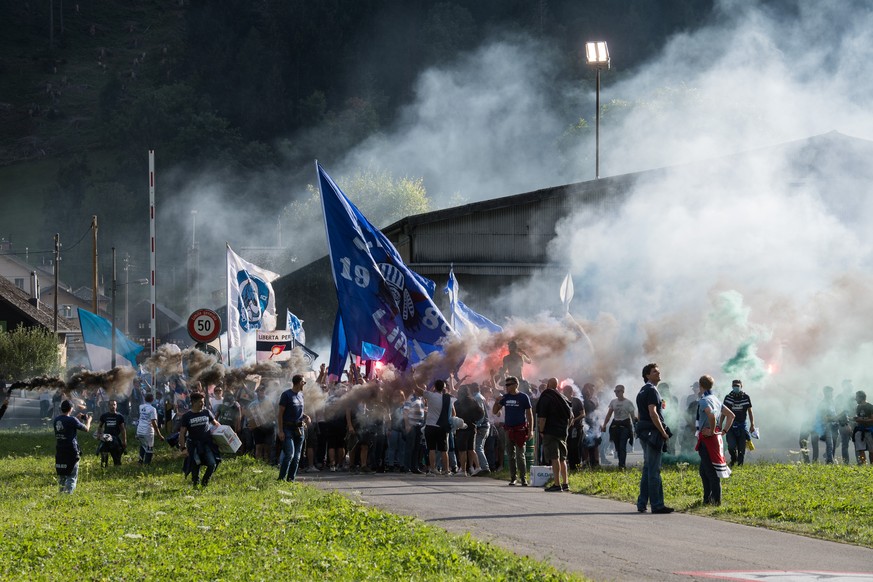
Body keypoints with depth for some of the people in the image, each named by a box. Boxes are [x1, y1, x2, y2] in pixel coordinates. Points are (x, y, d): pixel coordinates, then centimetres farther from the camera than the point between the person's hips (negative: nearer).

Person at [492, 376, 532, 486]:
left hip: (520, 429, -5)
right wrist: (497, 402, -8)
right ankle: (513, 477, 14)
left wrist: (530, 430, -8)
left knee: (520, 455, -8)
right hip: (508, 430, 5)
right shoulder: (505, 397, 10)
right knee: (510, 455, 7)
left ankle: (523, 478, -4)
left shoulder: (523, 397, -2)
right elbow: (494, 411, 13)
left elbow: (529, 414, -2)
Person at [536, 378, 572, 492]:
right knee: (562, 458, 15)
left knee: (554, 458, -9)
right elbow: (571, 416, 16)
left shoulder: (545, 398, -10)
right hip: (563, 432, 7)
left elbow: (542, 418, -16)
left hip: (550, 431, -7)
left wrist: (541, 431, -8)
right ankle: (565, 483, 16)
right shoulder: (562, 398, 13)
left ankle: (557, 484, -12)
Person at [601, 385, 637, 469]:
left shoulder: (628, 403, -5)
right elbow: (609, 415, 14)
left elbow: (633, 416, -5)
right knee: (617, 447, 4)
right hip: (615, 425, 5)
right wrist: (604, 425, 7)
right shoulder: (613, 402, 9)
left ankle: (622, 464, -17)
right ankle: (622, 464, 14)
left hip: (625, 425, -5)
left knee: (622, 446, -14)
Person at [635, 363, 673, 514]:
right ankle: (657, 505, -10)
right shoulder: (651, 390, -12)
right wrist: (664, 433, -16)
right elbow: (653, 413, -20)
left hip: (644, 434, 10)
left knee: (647, 470, 13)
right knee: (654, 470, -9)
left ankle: (642, 504, 15)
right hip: (653, 433, -10)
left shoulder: (642, 391, 19)